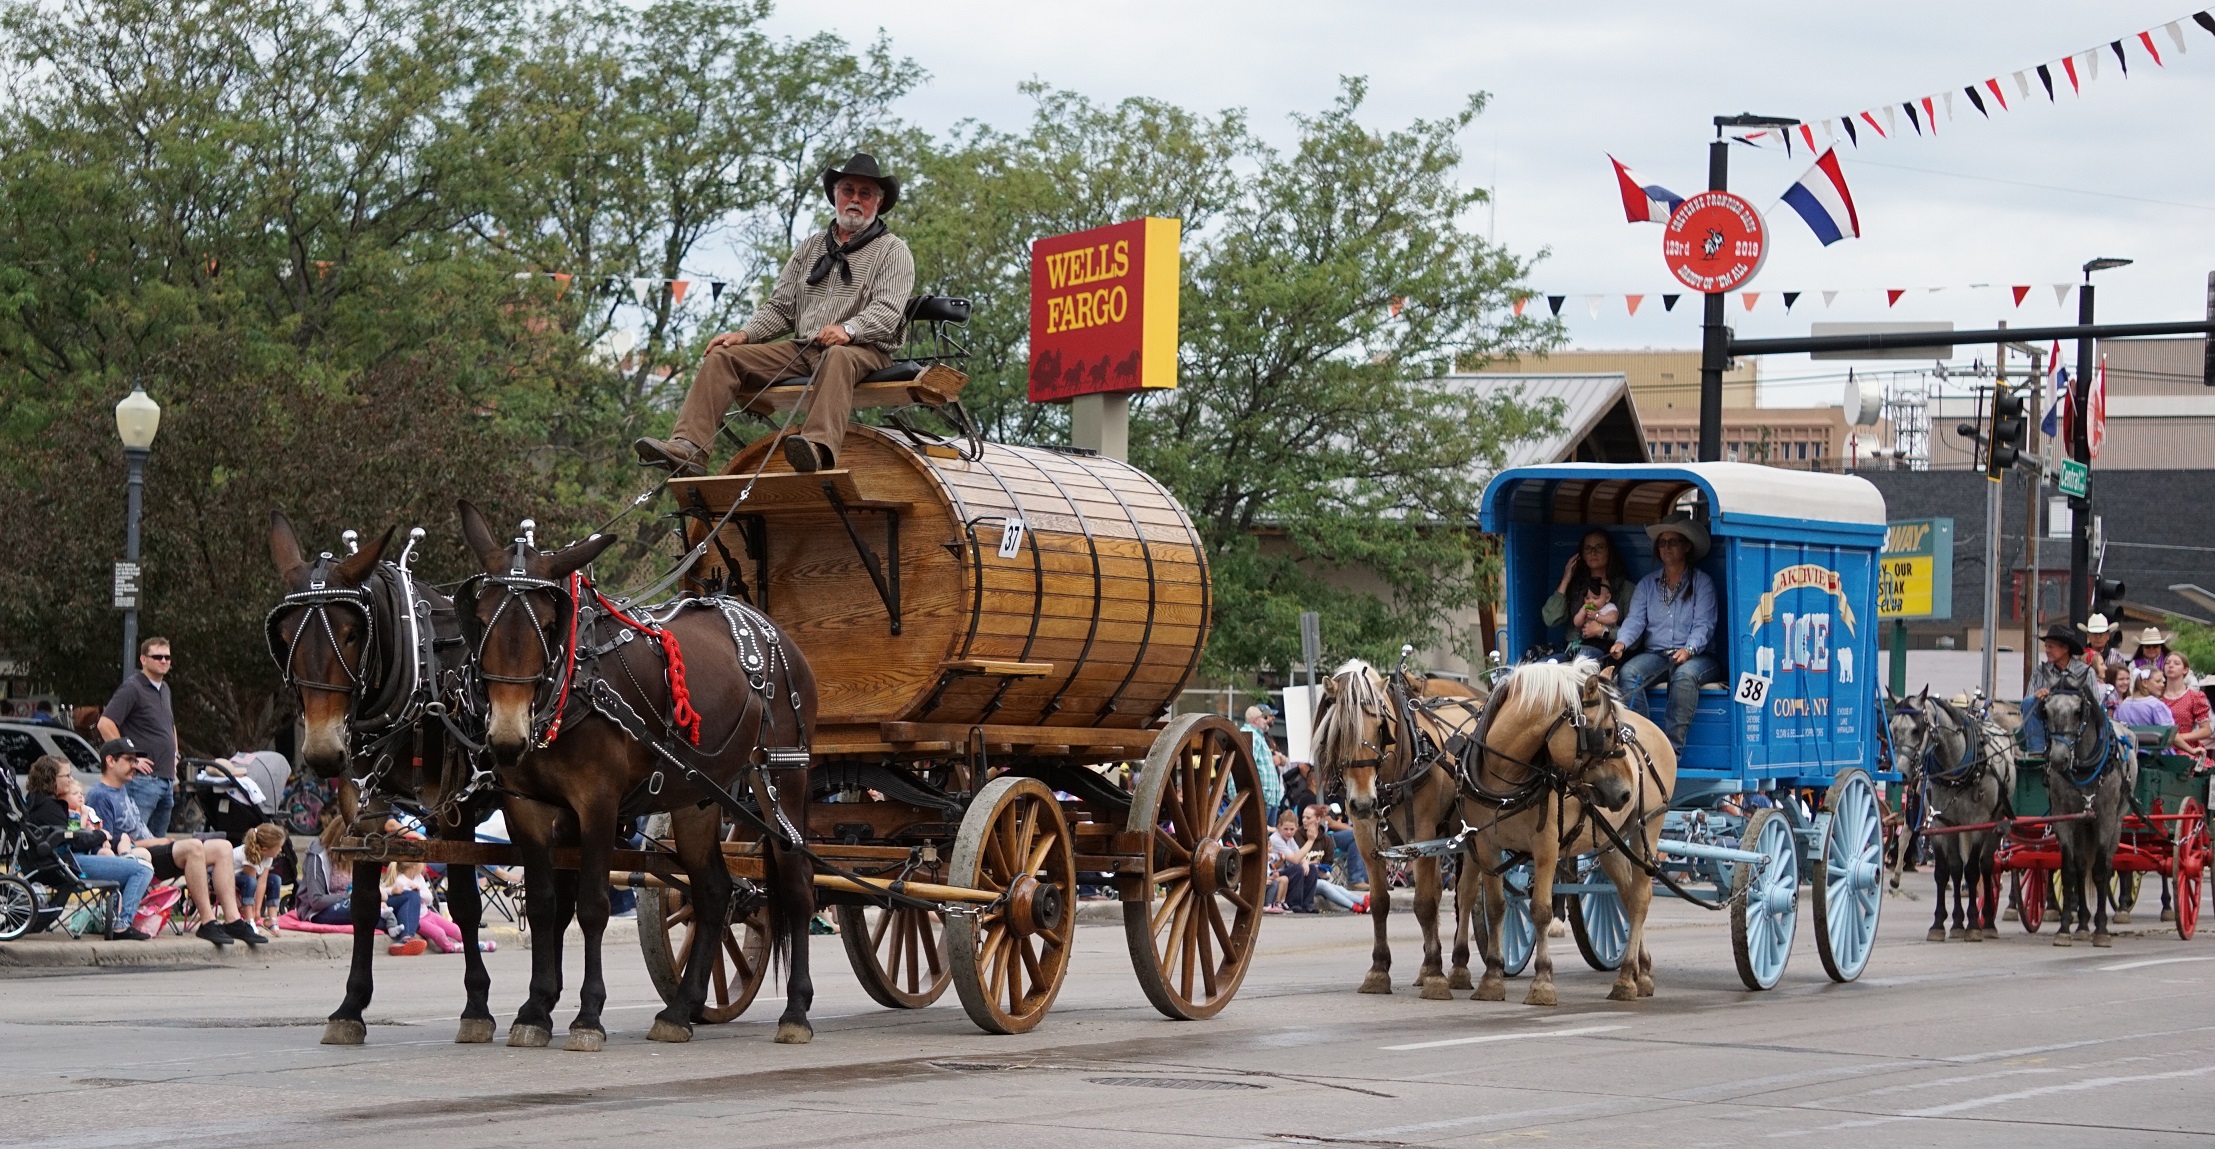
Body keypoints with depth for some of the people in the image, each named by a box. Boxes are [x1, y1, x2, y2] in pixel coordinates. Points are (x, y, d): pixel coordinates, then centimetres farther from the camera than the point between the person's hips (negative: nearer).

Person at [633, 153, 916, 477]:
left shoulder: (893, 251, 6)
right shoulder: (810, 247, 23)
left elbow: (887, 311, -10)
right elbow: (780, 308, 20)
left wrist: (848, 329, -29)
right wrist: (745, 334, 1)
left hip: (865, 350, -6)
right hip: (802, 351, 6)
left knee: (838, 357, -41)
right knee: (722, 357, -9)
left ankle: (819, 449, -65)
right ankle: (688, 448, -26)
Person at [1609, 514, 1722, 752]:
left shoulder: (1702, 582, 5)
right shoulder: (1647, 584, 16)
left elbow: (1703, 624, -7)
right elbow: (1635, 619, 3)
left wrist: (1689, 649, -27)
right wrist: (1622, 642, -19)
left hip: (1696, 656, -3)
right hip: (1656, 654, 3)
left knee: (1685, 673, -37)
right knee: (1629, 671, -27)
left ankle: (1672, 746, -40)